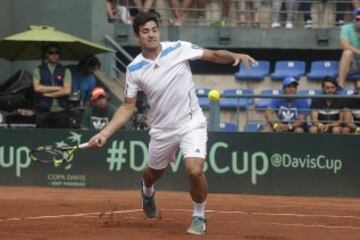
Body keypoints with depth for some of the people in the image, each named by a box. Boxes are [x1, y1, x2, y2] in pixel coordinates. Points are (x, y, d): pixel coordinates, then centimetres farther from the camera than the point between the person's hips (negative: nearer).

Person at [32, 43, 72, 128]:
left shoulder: (65, 71, 9)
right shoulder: (38, 71, 9)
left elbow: (67, 90, -3)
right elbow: (37, 88, -6)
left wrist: (47, 94, -5)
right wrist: (57, 88, -6)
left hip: (61, 111, 0)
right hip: (43, 111, 0)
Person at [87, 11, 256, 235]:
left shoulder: (179, 49, -10)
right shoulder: (134, 69, -6)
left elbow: (214, 55, -5)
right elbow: (128, 107, 0)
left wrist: (234, 56, -26)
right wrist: (104, 134, -10)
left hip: (192, 124, -3)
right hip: (162, 130, 3)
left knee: (195, 171, -22)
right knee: (154, 172, 22)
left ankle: (199, 216, 4)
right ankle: (147, 191, 62)